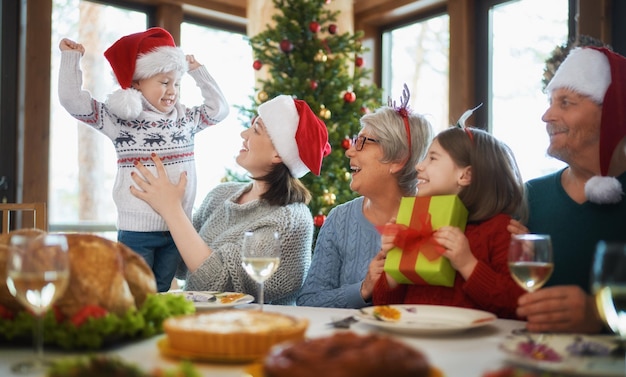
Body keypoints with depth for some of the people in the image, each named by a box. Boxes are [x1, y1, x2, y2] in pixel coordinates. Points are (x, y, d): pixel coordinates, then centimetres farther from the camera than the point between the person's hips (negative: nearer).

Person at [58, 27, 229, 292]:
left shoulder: (186, 119, 9)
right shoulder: (120, 120, -4)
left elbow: (219, 108, 16)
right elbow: (72, 99, -7)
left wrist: (198, 71, 16)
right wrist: (72, 57, -4)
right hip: (136, 231, -4)